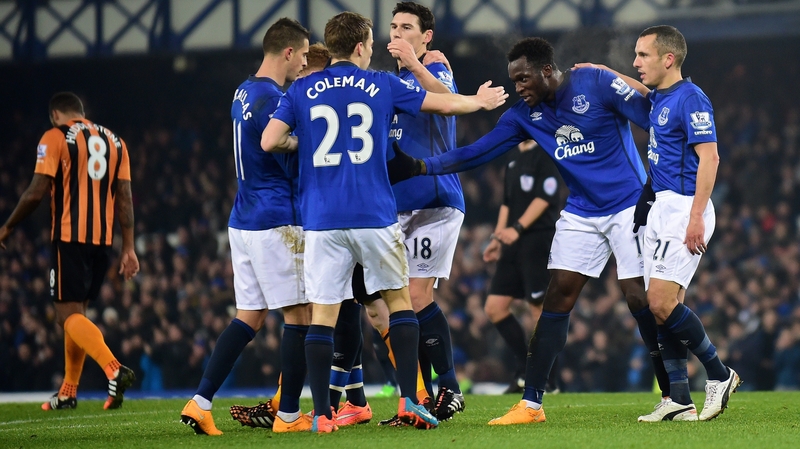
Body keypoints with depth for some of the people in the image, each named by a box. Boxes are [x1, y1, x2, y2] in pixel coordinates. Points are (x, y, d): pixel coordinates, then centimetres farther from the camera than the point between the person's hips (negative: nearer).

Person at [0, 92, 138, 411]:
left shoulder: (55, 138, -3)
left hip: (69, 238, -6)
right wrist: (128, 248, 9)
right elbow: (124, 198, 10)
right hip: (103, 240, 6)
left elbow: (36, 192, -9)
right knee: (77, 312, 18)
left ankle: (114, 370, -30)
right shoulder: (114, 141, 14)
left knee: (69, 315, -7)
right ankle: (68, 393, 22)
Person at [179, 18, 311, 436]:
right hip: (276, 224, -9)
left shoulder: (244, 93, 13)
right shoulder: (274, 100, -16)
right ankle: (288, 415, 3)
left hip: (244, 222, 9)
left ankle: (200, 402, 2)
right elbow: (295, 167, -14)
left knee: (248, 317, 10)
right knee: (300, 314, -1)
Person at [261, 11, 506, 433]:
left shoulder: (301, 90, 6)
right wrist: (480, 101, 35)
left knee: (322, 314, 2)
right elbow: (447, 103, 16)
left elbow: (270, 141, -3)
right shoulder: (382, 85, 6)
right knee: (400, 299, 12)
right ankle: (408, 401, 5)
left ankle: (321, 414, 0)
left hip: (322, 220, 1)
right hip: (374, 216, -1)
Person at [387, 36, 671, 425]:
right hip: (580, 214, 5)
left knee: (639, 298, -10)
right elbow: (476, 153, -1)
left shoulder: (596, 84, -14)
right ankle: (531, 404, -2)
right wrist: (420, 167, -13)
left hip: (627, 207, -5)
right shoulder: (524, 115, 2)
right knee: (557, 295, -3)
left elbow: (652, 117, -13)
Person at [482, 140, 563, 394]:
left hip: (538, 241, -8)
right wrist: (497, 238, 17)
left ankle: (550, 382, 2)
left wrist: (518, 228, -22)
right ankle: (526, 371, 11)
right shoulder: (514, 160, 19)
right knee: (494, 307, 3)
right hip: (514, 244, 8)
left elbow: (544, 198, -15)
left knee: (539, 309, -6)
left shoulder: (546, 155, -6)